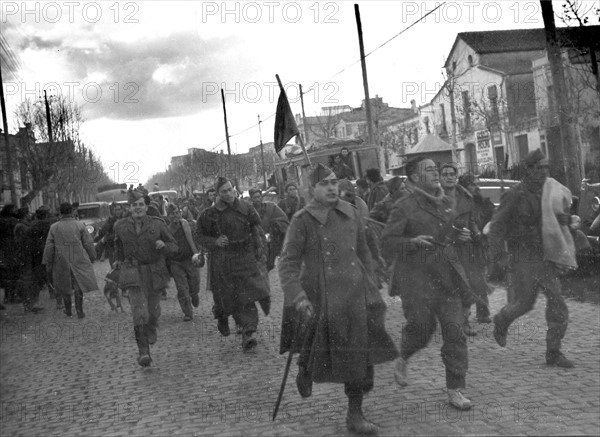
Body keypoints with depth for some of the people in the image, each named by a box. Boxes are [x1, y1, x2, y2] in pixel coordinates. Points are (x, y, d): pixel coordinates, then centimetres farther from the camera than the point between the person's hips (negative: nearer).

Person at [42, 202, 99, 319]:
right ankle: (79, 310, 2)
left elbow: (49, 247, 1)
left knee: (65, 286, 15)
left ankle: (68, 311, 25)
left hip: (62, 262, 2)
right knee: (79, 285, 7)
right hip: (79, 261, -1)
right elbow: (88, 244, -3)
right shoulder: (80, 225, -5)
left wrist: (48, 264, 7)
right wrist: (92, 258, 9)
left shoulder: (54, 227, -1)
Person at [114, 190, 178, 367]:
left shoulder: (157, 224, -6)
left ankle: (151, 329, 50)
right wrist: (120, 261, 32)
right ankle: (143, 352, -12)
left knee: (153, 309, 16)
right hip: (133, 274, -1)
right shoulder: (120, 226, 0)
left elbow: (174, 246, 0)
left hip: (155, 273, 1)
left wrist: (164, 245, -21)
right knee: (139, 313, -15)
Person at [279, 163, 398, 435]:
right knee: (319, 353, 5)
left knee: (359, 355, 5)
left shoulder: (351, 214, 6)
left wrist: (367, 286, 20)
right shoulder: (302, 221, -9)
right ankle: (305, 372, 43)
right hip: (320, 300, -4)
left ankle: (355, 415, 19)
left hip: (354, 295, 4)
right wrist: (297, 297, -24)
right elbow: (288, 263, -13)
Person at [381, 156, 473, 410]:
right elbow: (387, 243, -10)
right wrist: (412, 242, -25)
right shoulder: (404, 207, -7)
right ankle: (402, 360, 33)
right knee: (421, 329, -1)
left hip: (446, 278, 6)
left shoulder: (444, 204, 15)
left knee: (454, 332, 0)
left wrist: (459, 236, 11)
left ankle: (455, 390, 8)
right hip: (416, 279, -5)